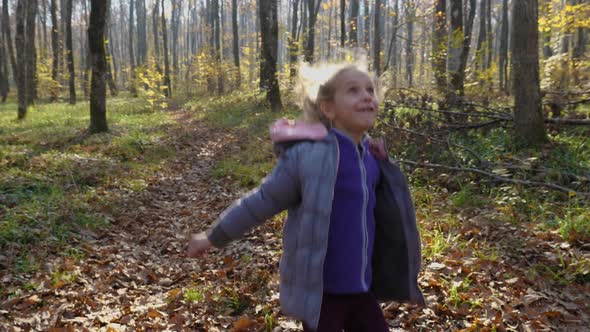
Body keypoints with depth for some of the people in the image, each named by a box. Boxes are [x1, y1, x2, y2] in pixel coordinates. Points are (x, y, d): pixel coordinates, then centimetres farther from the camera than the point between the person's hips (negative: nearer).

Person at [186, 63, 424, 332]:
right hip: (321, 288, -7)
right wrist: (213, 237, 0)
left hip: (361, 286, 7)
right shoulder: (311, 155, -20)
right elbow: (263, 201, -10)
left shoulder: (371, 156, 2)